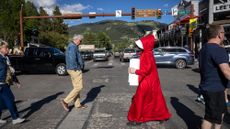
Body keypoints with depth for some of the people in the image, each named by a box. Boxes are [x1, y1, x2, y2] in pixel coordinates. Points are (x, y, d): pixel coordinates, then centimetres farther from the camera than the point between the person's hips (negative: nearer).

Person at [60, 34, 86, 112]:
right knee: (79, 87, -4)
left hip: (72, 70, 11)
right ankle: (66, 101, -1)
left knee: (76, 87, 13)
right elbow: (72, 59, -29)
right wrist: (76, 67, -17)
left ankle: (77, 104, 19)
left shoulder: (71, 46, 16)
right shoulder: (73, 47, -17)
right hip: (75, 70, -11)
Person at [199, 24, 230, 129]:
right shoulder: (218, 49, -20)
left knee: (221, 111, 25)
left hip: (207, 87, 10)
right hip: (215, 89, -10)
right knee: (211, 117, 3)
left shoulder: (204, 48, 11)